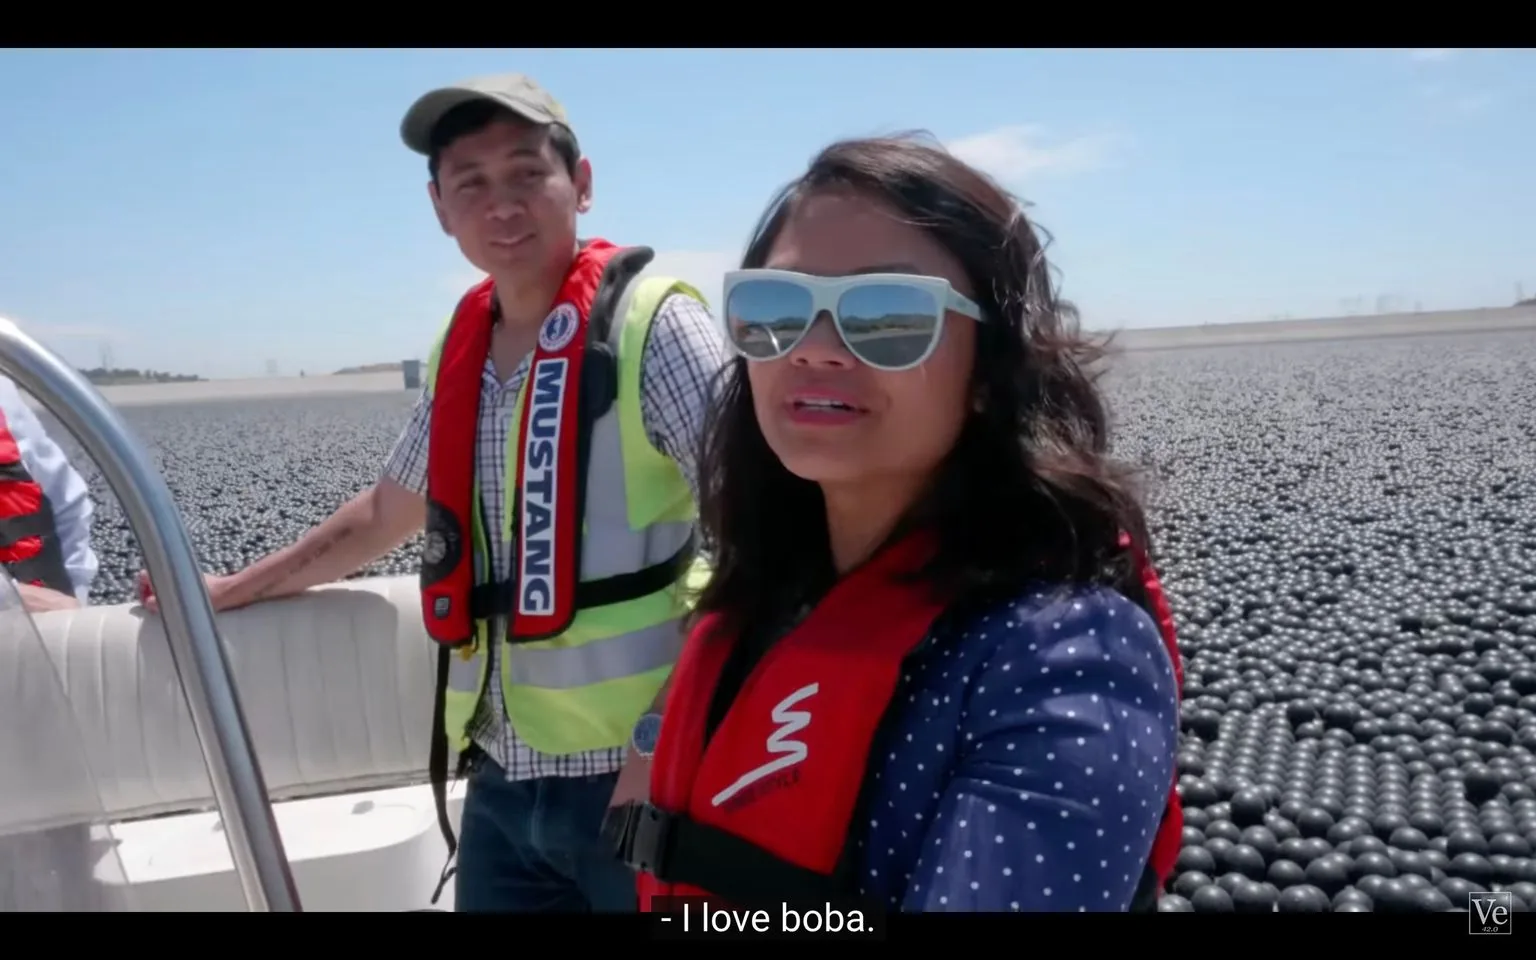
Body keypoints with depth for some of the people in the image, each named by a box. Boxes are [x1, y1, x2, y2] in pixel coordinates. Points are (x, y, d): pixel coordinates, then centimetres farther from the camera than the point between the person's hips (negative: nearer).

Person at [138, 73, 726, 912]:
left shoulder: (650, 323, -11)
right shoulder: (458, 356, 8)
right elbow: (387, 512, 23)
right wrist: (232, 590, 31)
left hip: (638, 776, -5)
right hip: (501, 779, 6)